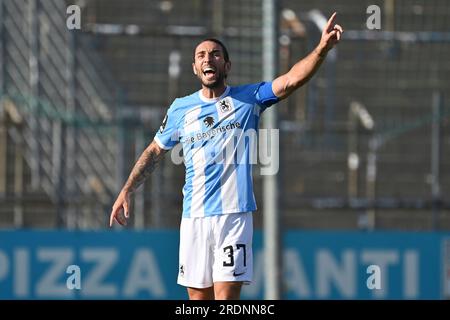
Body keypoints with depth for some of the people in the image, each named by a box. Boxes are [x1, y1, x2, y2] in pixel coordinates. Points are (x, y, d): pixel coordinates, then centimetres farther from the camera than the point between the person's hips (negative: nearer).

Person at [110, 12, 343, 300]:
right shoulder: (181, 109, 11)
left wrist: (322, 49, -26)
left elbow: (291, 80, -10)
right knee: (199, 299, 5)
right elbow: (154, 152, 22)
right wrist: (126, 192, 14)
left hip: (234, 214, -3)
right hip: (194, 218, 3)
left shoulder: (248, 99, 3)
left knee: (227, 296, -10)